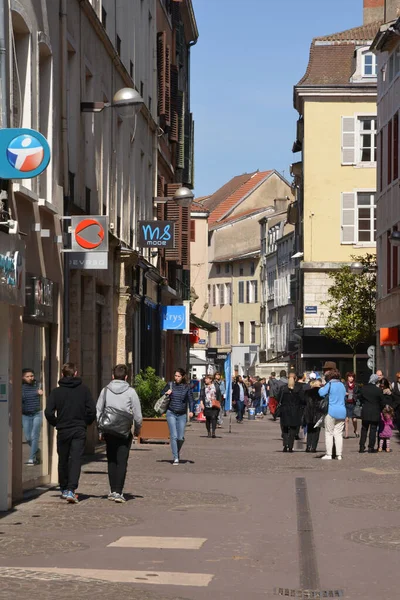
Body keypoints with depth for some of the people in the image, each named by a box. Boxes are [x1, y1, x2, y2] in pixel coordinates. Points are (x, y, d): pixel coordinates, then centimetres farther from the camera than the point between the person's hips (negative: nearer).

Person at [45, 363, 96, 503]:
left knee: (63, 460, 15)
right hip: (79, 431, -1)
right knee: (76, 460, -5)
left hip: (62, 431, 1)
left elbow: (49, 412, -8)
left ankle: (64, 489, 24)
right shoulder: (84, 390, -1)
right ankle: (71, 490, -20)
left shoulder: (56, 392, -1)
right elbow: (92, 410, -5)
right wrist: (86, 423, 11)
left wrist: (56, 423, 9)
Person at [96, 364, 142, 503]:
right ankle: (118, 491, -9)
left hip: (108, 430, 3)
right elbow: (137, 414, -3)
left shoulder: (105, 390, 2)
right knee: (122, 461, -2)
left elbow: (98, 411, 4)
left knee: (111, 461, 13)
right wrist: (137, 429, 14)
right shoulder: (130, 392, -4)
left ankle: (113, 490, 17)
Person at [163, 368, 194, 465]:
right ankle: (175, 458, -8)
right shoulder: (170, 385, 3)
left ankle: (177, 452, 31)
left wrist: (191, 411, -10)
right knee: (173, 436, -10)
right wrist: (166, 394, -9)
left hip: (182, 415, 1)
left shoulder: (186, 387, 3)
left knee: (181, 438, 2)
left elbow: (190, 400, 4)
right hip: (171, 414, -1)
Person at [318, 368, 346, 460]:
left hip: (331, 412, -5)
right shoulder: (342, 385, 12)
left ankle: (329, 454, -2)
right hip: (342, 411, 5)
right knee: (338, 433, 7)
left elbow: (322, 393, -16)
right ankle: (339, 454, 3)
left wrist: (321, 388, 4)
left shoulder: (330, 384, -8)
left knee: (329, 433, 1)